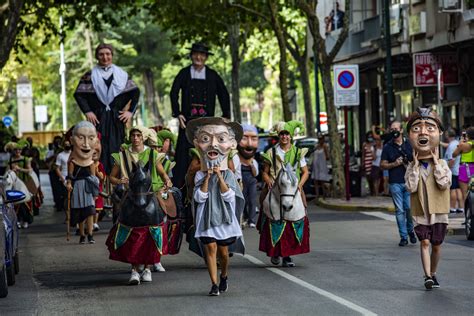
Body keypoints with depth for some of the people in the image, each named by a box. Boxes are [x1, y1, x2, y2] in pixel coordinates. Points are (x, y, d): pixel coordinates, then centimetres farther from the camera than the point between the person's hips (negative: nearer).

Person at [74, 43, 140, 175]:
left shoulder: (121, 74, 11)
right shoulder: (90, 75, 6)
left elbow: (135, 92, 11)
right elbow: (78, 94, 0)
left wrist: (130, 111, 1)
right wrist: (87, 112, -10)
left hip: (117, 119, 2)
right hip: (98, 119, -2)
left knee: (116, 149, -1)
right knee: (100, 151, -8)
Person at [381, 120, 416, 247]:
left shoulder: (410, 144, 7)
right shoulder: (387, 147, 7)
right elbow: (383, 165, 6)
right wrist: (394, 164, -10)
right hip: (395, 183, 0)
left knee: (410, 208, -6)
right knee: (399, 210, 1)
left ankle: (410, 231, 18)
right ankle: (403, 236, 7)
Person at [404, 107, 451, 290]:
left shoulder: (441, 165, -2)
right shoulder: (412, 167, 0)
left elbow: (444, 184, -17)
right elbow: (411, 187, -13)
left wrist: (436, 163, -14)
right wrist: (415, 166, -12)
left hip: (438, 211, 0)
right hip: (420, 212, 0)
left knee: (436, 244, 9)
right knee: (424, 242, -9)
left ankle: (433, 273, 24)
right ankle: (428, 276, -11)